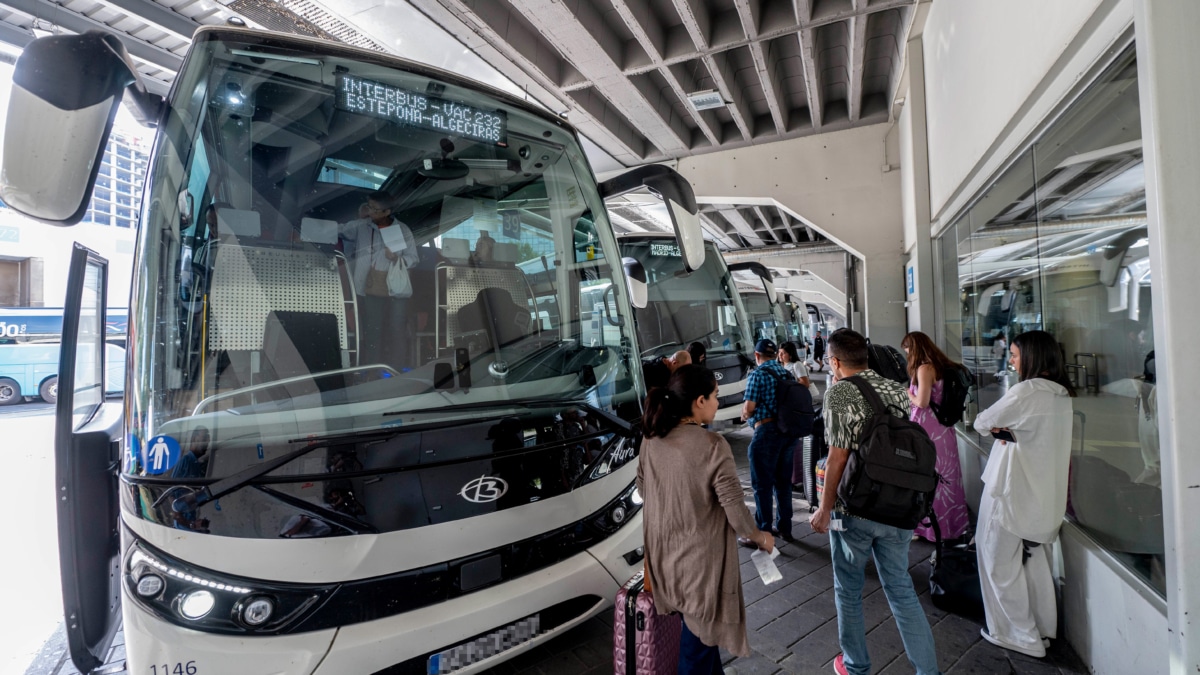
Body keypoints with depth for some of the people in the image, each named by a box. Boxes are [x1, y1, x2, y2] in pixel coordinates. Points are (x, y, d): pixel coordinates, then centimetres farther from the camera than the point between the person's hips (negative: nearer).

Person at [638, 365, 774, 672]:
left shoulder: (651, 440, -4)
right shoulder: (711, 445, -23)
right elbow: (734, 509, -19)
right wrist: (761, 537, 0)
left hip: (664, 554, 6)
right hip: (701, 557, -6)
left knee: (697, 626, 25)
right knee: (700, 633, 15)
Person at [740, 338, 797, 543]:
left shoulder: (757, 374, -10)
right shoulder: (787, 373, 11)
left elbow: (749, 407, -17)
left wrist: (745, 416, 6)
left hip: (767, 432, -8)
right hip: (789, 431, 8)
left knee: (762, 485, 2)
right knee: (783, 481, 16)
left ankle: (763, 532, 8)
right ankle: (784, 527, 26)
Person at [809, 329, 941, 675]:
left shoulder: (838, 393, -15)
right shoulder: (896, 388, 3)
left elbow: (838, 456, -18)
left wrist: (825, 509, -9)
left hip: (854, 509, -5)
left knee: (848, 591, 15)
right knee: (901, 589, 18)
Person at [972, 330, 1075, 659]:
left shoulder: (1026, 391, -21)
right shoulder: (1062, 395, 8)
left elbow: (982, 423, -14)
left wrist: (997, 427, 6)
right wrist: (1008, 428, -3)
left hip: (1011, 491, -9)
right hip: (1043, 493, 9)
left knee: (1000, 560, 5)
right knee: (1033, 556, 21)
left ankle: (1019, 635, 16)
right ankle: (1043, 627, 33)